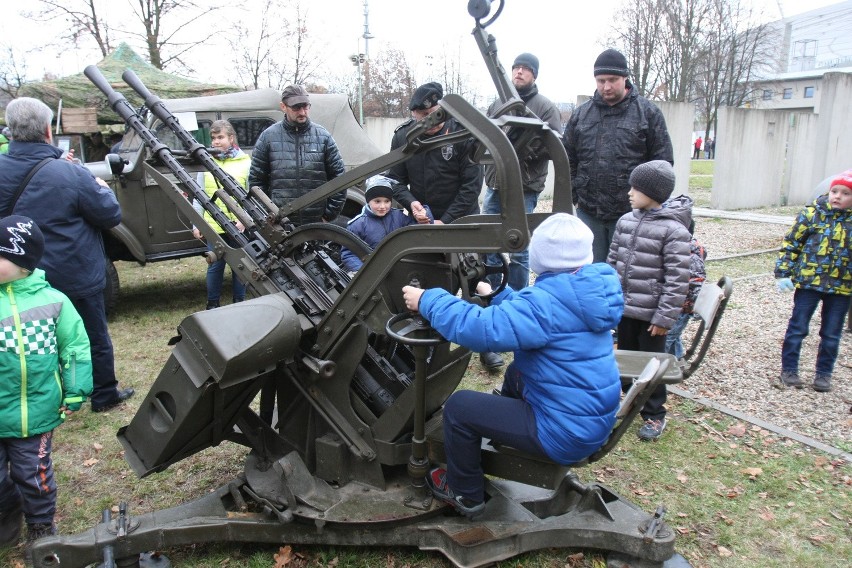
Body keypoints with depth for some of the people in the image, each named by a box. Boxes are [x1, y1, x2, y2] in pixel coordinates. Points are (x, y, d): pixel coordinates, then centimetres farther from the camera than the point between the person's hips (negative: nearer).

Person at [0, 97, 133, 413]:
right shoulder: (70, 174, -23)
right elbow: (112, 215, -14)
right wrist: (101, 188, 6)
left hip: (27, 278, 5)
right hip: (77, 277, -5)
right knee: (95, 337, 13)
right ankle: (104, 395, 27)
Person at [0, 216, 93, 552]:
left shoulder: (52, 300, -9)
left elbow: (75, 347, 0)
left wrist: (75, 393, 0)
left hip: (34, 412, -2)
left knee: (33, 474, 14)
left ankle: (42, 529, 37)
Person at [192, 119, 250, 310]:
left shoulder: (245, 162, 0)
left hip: (238, 226, -1)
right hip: (213, 225, 1)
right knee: (215, 265, 8)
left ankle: (239, 303, 23)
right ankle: (212, 304, 22)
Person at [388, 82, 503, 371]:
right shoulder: (403, 136, -6)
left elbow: (471, 184, -14)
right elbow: (396, 180, 2)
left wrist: (447, 220, -18)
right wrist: (411, 202, -18)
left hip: (462, 220, -2)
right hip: (424, 222, 3)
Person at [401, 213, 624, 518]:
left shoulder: (549, 300, -27)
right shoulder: (585, 288, 0)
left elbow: (480, 328, -32)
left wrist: (427, 300, -19)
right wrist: (496, 296, 26)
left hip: (568, 433, -9)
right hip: (595, 419, 9)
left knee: (458, 406, -1)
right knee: (515, 373, 30)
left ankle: (465, 494, 20)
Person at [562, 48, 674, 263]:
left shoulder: (647, 113, 2)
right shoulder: (581, 114, 9)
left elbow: (663, 162, 2)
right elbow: (567, 161, 14)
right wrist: (569, 196, 6)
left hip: (629, 213, -2)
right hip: (588, 213, 3)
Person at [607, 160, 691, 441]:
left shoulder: (674, 230, -16)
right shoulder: (626, 221, 4)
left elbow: (677, 279, -16)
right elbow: (613, 261, 12)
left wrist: (665, 317, -17)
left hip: (650, 314, -6)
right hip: (624, 308, 6)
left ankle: (654, 415, 23)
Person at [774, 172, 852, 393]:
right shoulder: (812, 213, -6)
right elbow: (791, 243, -3)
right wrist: (783, 273, -8)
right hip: (808, 282, -2)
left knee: (831, 335, 11)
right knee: (797, 329, 4)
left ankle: (823, 374, 26)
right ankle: (789, 370, 17)